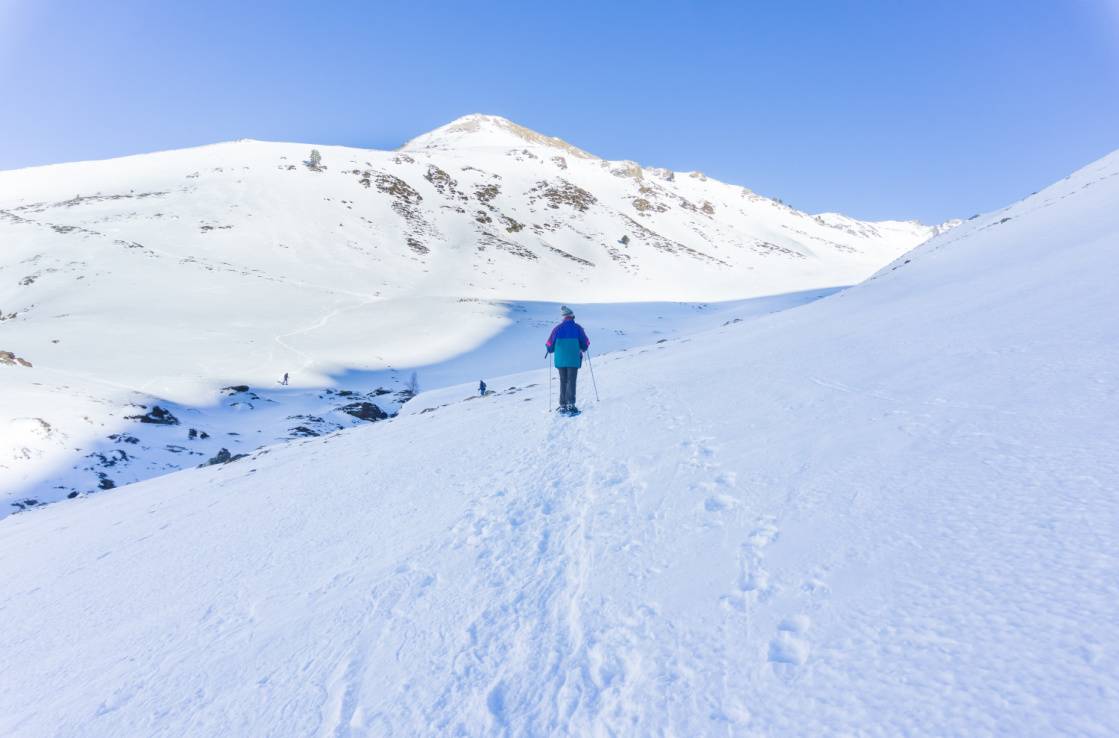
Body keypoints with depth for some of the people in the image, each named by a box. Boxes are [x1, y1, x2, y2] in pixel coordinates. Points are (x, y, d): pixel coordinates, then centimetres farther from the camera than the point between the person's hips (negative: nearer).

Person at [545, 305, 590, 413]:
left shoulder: (557, 328, 2)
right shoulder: (577, 327, -1)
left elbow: (550, 345, 4)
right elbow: (585, 343, 3)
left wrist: (549, 350, 27)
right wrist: (583, 348, 26)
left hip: (560, 360, 2)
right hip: (574, 360, -2)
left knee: (563, 381, 10)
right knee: (571, 381, -1)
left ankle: (563, 405, 8)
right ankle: (571, 404, -14)